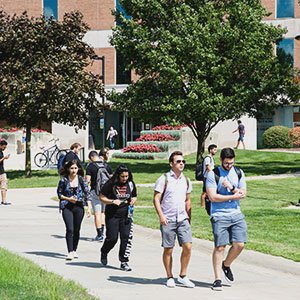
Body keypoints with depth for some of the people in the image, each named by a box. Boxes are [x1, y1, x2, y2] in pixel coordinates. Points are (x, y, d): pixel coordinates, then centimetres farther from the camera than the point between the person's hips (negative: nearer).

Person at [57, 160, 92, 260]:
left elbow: (87, 193, 4)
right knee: (70, 229, -12)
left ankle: (74, 250, 21)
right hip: (67, 207, -2)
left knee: (77, 230, 7)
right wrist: (68, 198, -13)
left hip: (79, 207, 2)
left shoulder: (81, 179, 1)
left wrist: (89, 208, -2)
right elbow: (59, 193, 4)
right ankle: (70, 252, -11)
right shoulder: (64, 180, -4)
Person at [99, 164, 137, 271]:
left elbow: (134, 197, 18)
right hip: (112, 215, -3)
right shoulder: (110, 184, -8)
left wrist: (133, 200, -5)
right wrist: (113, 201, -17)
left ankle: (124, 262, 3)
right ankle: (104, 252, 31)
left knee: (126, 237, -6)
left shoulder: (131, 184, 5)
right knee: (112, 238, -2)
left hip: (126, 215, 3)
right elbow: (102, 197, -3)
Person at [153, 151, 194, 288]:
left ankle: (182, 276, 7)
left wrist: (189, 218, 16)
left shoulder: (186, 180, 12)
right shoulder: (164, 179, -4)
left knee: (187, 246, -6)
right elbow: (156, 198, -6)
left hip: (183, 219, 4)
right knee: (168, 250, 3)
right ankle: (170, 277, 15)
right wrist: (161, 215, -16)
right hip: (168, 220, -4)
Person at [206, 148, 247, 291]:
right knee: (220, 247, -4)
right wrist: (233, 197, -8)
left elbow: (243, 193, 6)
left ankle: (226, 265, 25)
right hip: (219, 215, -4)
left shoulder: (239, 173, 11)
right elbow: (213, 197, -11)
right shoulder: (213, 174, -3)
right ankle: (218, 279, 3)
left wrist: (231, 188, -12)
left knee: (239, 244, -3)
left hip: (236, 214, 4)